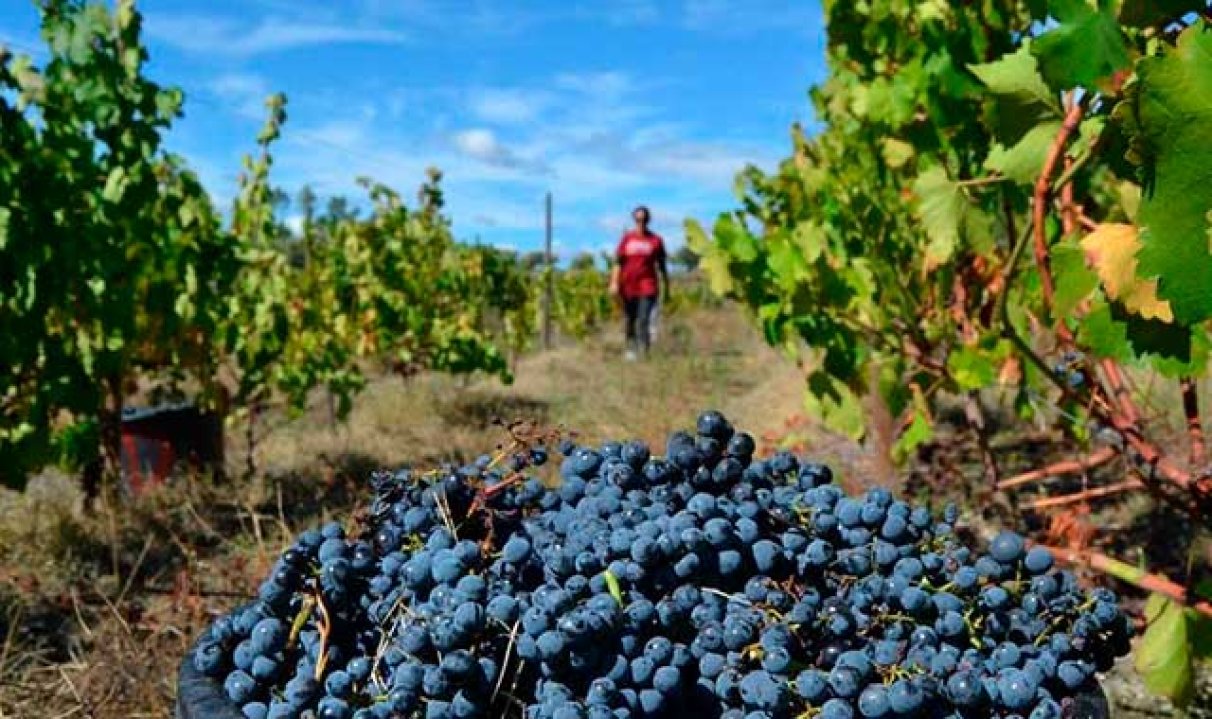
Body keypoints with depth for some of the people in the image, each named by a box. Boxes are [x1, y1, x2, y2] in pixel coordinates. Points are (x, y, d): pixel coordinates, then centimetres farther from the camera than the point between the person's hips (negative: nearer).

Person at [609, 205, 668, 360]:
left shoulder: (656, 240, 3)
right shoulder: (627, 237, 7)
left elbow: (662, 266, 9)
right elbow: (618, 262, 7)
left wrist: (666, 288, 10)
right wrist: (614, 282, -3)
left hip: (648, 286, -2)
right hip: (628, 286, 2)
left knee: (643, 320, -14)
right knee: (630, 320, 9)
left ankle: (644, 352, -15)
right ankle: (631, 349, 24)